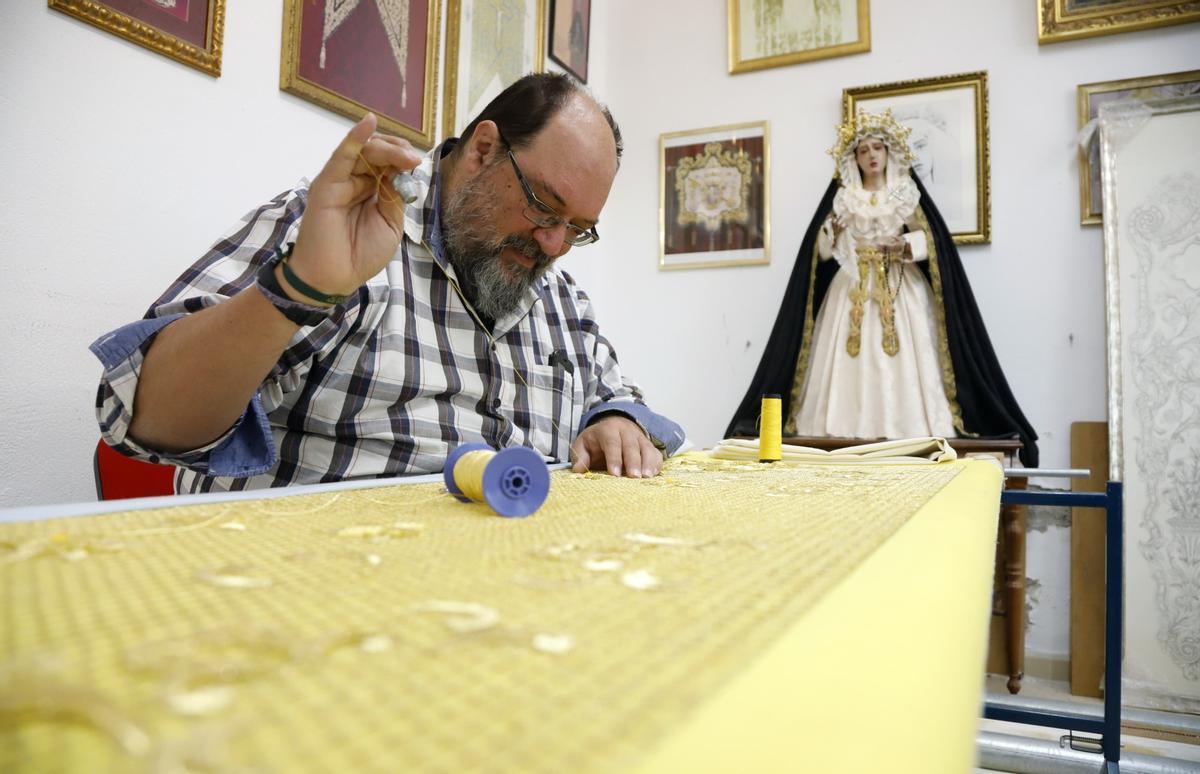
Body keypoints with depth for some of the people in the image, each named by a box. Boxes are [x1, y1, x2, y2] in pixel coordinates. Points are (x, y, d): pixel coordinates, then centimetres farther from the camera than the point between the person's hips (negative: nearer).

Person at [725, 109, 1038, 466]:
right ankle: (849, 435, -4)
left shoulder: (907, 192, 7)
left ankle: (907, 432, -5)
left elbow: (932, 239, 3)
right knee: (850, 366, -6)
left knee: (904, 363, -8)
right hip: (853, 290, 1)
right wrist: (832, 232, -15)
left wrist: (909, 246, -16)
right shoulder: (842, 197, 9)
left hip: (902, 289, -1)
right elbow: (823, 252, 5)